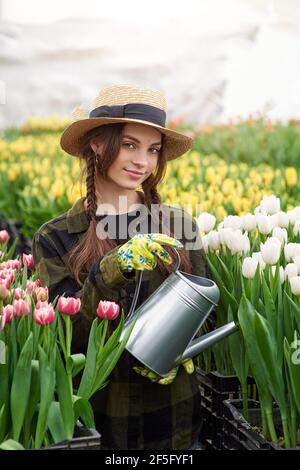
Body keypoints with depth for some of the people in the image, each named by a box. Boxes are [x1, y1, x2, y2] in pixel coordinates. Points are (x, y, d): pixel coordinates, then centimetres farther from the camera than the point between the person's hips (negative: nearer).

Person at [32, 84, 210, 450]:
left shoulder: (180, 225, -3)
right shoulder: (55, 239, -7)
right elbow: (67, 338, -13)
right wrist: (109, 272, -27)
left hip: (174, 411, 2)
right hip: (98, 416, -1)